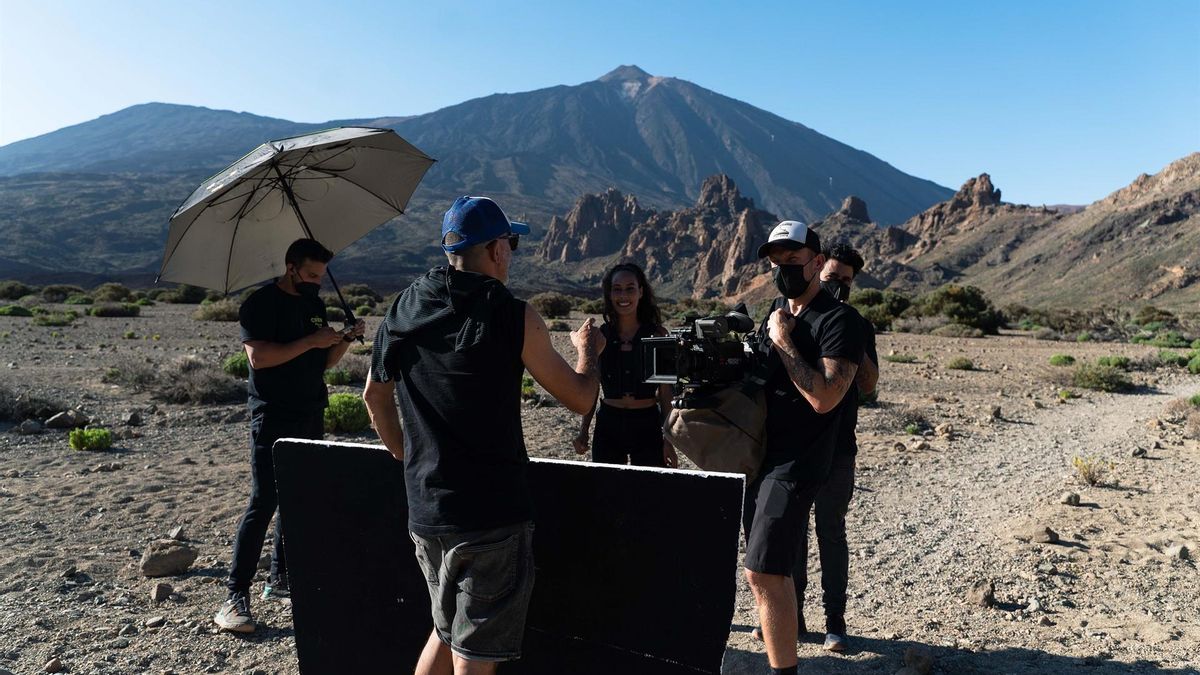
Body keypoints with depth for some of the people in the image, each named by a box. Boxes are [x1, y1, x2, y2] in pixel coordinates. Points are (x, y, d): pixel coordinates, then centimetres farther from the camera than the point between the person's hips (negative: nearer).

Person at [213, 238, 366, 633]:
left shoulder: (314, 305, 14)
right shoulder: (261, 303, -7)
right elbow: (258, 356, -20)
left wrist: (345, 340, -3)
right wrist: (311, 341, -20)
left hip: (311, 416, 7)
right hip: (273, 418, -7)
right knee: (263, 503, -8)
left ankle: (280, 578, 22)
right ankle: (235, 596, -2)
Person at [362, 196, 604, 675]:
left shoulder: (403, 312, 4)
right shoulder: (513, 318, -12)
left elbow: (374, 395, 16)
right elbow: (580, 399, -3)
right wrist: (587, 351, 15)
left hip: (424, 512, 6)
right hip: (492, 517, -6)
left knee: (446, 632, 26)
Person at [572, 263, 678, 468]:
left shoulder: (657, 335, -1)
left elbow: (665, 393, 1)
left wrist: (668, 441, -1)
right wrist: (583, 431, 5)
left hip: (647, 424, -1)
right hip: (608, 425, 2)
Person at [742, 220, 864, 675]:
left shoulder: (838, 320, -12)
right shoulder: (776, 310, 13)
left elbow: (824, 397, -23)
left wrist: (783, 341, -18)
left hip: (796, 463, -8)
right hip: (760, 455, 8)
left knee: (762, 572, -13)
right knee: (771, 569, 17)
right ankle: (778, 632, 34)